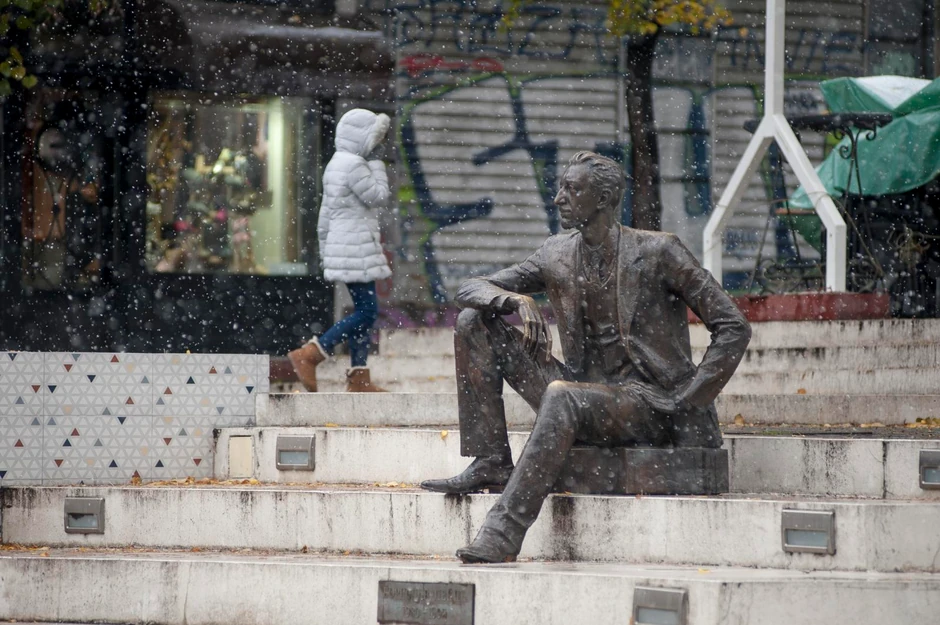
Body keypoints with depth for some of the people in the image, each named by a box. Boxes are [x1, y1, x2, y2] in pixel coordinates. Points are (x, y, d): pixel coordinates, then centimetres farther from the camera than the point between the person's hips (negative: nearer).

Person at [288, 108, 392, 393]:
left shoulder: (336, 164, 17)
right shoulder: (354, 165, -15)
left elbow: (325, 215, 19)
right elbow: (377, 197, -12)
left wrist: (326, 252, 22)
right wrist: (376, 162, -4)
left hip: (344, 247, 11)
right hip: (355, 248, -11)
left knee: (364, 311, 11)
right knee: (367, 311, -12)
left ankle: (358, 378, 9)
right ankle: (308, 355, -15)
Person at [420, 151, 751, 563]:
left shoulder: (658, 252, -8)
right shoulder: (557, 255, 8)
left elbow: (733, 329, -8)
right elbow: (471, 289, 9)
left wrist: (685, 402, -14)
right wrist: (518, 301, -14)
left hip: (648, 402, -6)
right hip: (584, 396, 6)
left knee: (562, 396, -39)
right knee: (474, 322, -2)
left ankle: (503, 533, -42)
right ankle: (490, 463, -8)